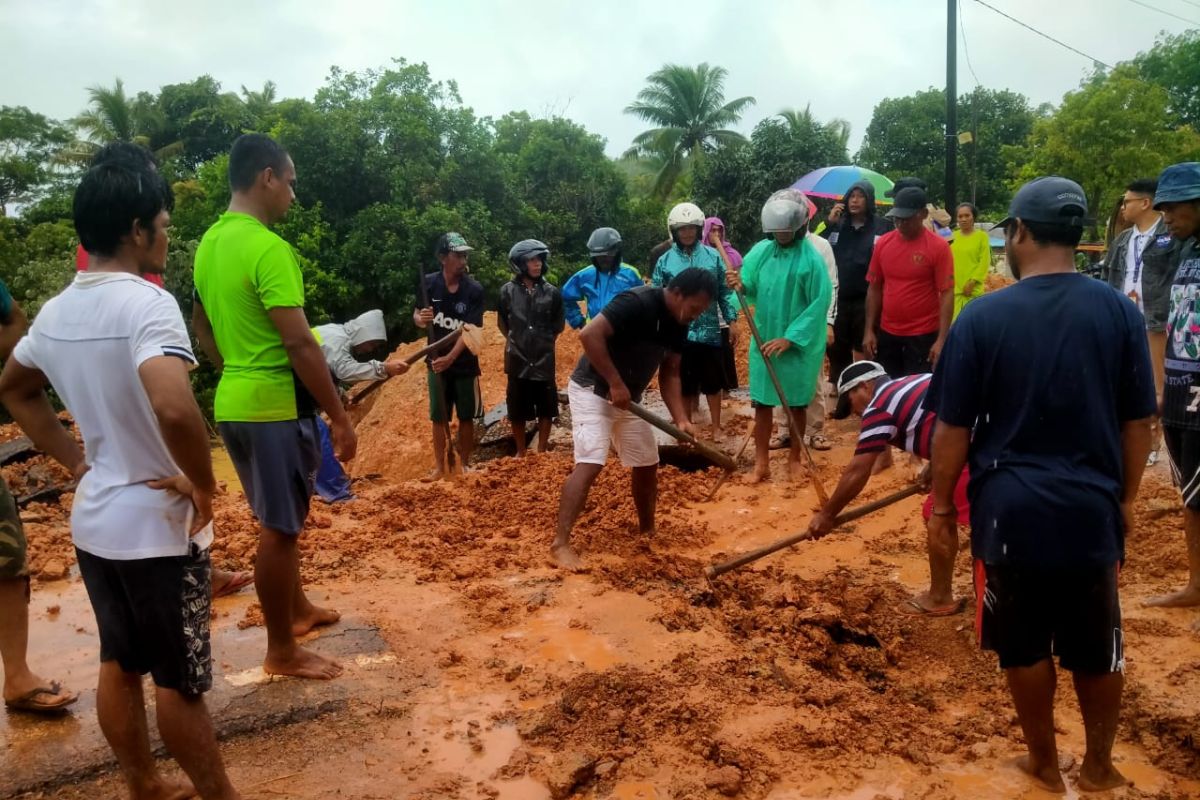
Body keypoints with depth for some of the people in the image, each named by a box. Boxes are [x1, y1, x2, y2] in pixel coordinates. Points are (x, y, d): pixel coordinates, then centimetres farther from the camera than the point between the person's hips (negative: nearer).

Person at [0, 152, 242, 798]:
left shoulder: (56, 310, 4)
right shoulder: (145, 301, -22)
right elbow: (174, 407, -38)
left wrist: (76, 461, 16)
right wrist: (204, 486, -22)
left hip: (93, 519, 8)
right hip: (156, 524, -8)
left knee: (119, 664, 20)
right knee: (180, 680, 8)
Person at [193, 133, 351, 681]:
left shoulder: (210, 242, 9)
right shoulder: (269, 248, -19)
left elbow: (200, 323, 20)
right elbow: (300, 343, -23)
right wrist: (340, 418, -18)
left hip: (232, 403, 9)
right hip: (275, 404, -9)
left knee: (278, 519, 23)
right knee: (278, 528, 3)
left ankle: (298, 608, 40)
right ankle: (282, 651, 17)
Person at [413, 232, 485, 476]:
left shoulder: (474, 289, -13)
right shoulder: (429, 283, -7)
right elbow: (416, 315, 5)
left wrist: (450, 358, -30)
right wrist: (421, 319, -20)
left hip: (465, 364, -1)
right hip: (436, 362, 1)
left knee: (466, 417, 7)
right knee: (438, 418, 8)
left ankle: (464, 464, 22)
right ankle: (440, 466, 20)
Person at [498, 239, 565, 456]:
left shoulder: (552, 292, -4)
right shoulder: (507, 291, -5)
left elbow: (558, 325, 8)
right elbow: (503, 324, 8)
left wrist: (544, 342, 5)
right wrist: (517, 341, 8)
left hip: (544, 359, 1)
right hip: (517, 359, 0)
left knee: (546, 407, 8)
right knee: (517, 409, 8)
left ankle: (542, 450, 23)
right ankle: (520, 451, 24)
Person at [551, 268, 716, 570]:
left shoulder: (678, 323, 1)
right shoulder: (637, 303, -25)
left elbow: (669, 373, 6)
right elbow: (589, 335, -32)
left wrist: (681, 418, -6)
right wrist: (615, 384, -29)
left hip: (629, 398, 9)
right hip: (592, 390, -9)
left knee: (647, 464, 13)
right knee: (590, 463, -19)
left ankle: (647, 531, 31)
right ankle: (560, 544, -15)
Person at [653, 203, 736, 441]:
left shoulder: (713, 256, 0)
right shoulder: (665, 261, -1)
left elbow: (724, 292, 4)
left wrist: (732, 320, -1)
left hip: (709, 330, 0)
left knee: (713, 382, 12)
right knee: (683, 385, 12)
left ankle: (716, 427, 26)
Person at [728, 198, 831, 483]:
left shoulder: (811, 258, -14)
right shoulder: (761, 251, -1)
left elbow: (820, 302, -15)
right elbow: (753, 288, 6)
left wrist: (789, 338, -18)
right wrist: (741, 284, -19)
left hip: (799, 344, -3)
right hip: (765, 339, 3)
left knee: (796, 403, 10)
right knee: (762, 401, 6)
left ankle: (795, 458, 26)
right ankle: (761, 461, 16)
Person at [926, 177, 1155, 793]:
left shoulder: (982, 316, -11)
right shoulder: (1120, 311, -4)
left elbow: (953, 429, -8)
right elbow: (1138, 422, 3)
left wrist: (942, 502, 5)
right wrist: (1125, 497, 16)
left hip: (1010, 510, -2)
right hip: (1091, 509, 3)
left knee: (1026, 647, 15)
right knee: (1099, 649, 19)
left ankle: (1044, 765, 31)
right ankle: (1098, 767, 35)